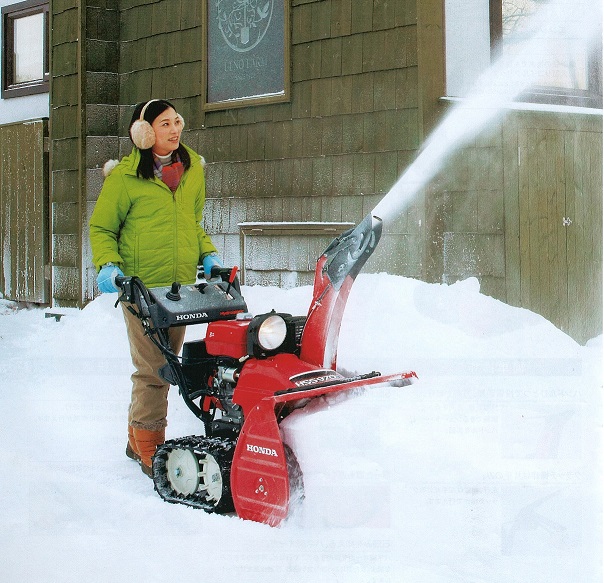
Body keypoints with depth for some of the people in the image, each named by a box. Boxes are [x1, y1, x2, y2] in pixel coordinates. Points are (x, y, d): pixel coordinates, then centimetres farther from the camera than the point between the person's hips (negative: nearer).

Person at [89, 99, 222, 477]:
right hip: (142, 285, -6)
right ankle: (150, 448, 3)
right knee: (152, 368, -9)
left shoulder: (192, 168, 12)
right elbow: (101, 227, 3)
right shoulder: (125, 176, -5)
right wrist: (107, 264, -14)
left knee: (165, 364, 11)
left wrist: (208, 253, 7)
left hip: (182, 283, 6)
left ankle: (138, 438, 25)